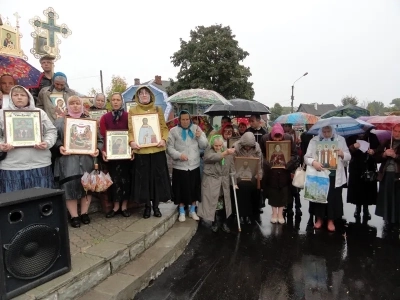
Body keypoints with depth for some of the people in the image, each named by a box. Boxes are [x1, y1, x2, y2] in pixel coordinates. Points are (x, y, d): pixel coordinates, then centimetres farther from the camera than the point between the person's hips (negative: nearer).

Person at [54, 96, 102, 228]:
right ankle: (74, 216, 8)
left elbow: (99, 139, 11)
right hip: (68, 159, -1)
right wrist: (59, 147, -15)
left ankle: (84, 213, 19)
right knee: (70, 186, -5)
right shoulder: (60, 121, 9)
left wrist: (97, 149, -7)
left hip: (86, 159, 2)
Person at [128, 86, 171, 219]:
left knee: (157, 178, 6)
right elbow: (130, 129, 1)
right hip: (141, 150, -1)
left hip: (157, 149, 1)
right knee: (144, 178, 6)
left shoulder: (158, 109, 9)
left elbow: (164, 127, 6)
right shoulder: (133, 111, 5)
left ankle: (156, 205, 21)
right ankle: (147, 206, 22)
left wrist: (163, 139, -12)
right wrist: (131, 141, -17)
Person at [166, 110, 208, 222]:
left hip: (194, 165, 2)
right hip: (179, 166, -2)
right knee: (181, 189, 6)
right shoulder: (173, 131, -2)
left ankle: (192, 211, 29)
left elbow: (204, 146, 2)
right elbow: (169, 148, -7)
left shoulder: (196, 129, 4)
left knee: (194, 189, 11)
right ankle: (182, 212, 23)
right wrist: (179, 155, -21)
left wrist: (200, 137, -16)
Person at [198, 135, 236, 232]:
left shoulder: (228, 153, 3)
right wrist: (225, 153, -39)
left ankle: (223, 223, 24)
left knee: (223, 203, 9)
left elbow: (232, 168, 5)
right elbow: (214, 157, -28)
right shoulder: (208, 150, -6)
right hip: (211, 181, -2)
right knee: (212, 202, 3)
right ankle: (215, 222, 21)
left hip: (224, 182, 3)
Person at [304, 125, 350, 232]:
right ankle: (319, 218, 27)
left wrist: (342, 154, -15)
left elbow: (348, 156, 8)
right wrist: (313, 162, -22)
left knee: (333, 198, 6)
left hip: (334, 175, 0)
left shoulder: (340, 140, 5)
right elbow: (306, 157, -2)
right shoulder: (314, 140, 1)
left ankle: (331, 220, 23)